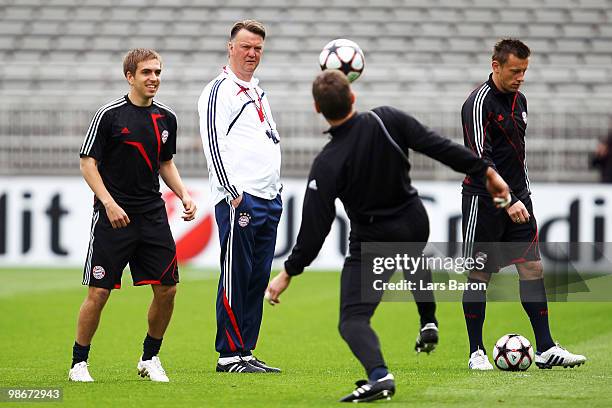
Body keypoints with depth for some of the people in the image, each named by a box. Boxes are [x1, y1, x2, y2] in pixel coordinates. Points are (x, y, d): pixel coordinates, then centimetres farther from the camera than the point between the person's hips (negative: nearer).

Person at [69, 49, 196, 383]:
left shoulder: (167, 118, 9)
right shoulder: (110, 114, -7)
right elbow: (87, 162, -6)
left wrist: (183, 194, 7)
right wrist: (109, 203, -16)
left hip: (153, 214, 5)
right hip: (114, 215, -5)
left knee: (167, 289, 0)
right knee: (98, 292, -5)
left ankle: (150, 358, 18)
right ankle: (79, 363, 9)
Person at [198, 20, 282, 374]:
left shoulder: (258, 92, 22)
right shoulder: (220, 90, -5)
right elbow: (214, 144, -13)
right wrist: (234, 193, -18)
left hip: (269, 200, 8)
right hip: (239, 199, -8)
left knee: (258, 278, 7)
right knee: (236, 278, -7)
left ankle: (246, 352, 11)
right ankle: (229, 355, -5)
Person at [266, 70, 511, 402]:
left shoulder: (327, 165, -22)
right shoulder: (388, 120, -15)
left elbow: (316, 226, -20)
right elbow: (439, 146, -13)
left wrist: (288, 274, -12)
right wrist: (487, 172, -5)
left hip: (372, 242, -5)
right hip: (416, 226, 5)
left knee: (352, 319, -8)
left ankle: (379, 375, -34)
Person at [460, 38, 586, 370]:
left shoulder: (519, 100, 11)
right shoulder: (479, 103, -14)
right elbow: (481, 158, -22)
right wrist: (508, 201, -29)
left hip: (517, 198, 7)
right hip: (484, 200, -7)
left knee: (532, 268, 0)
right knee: (479, 275, 0)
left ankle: (546, 349, 0)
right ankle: (476, 353, 8)